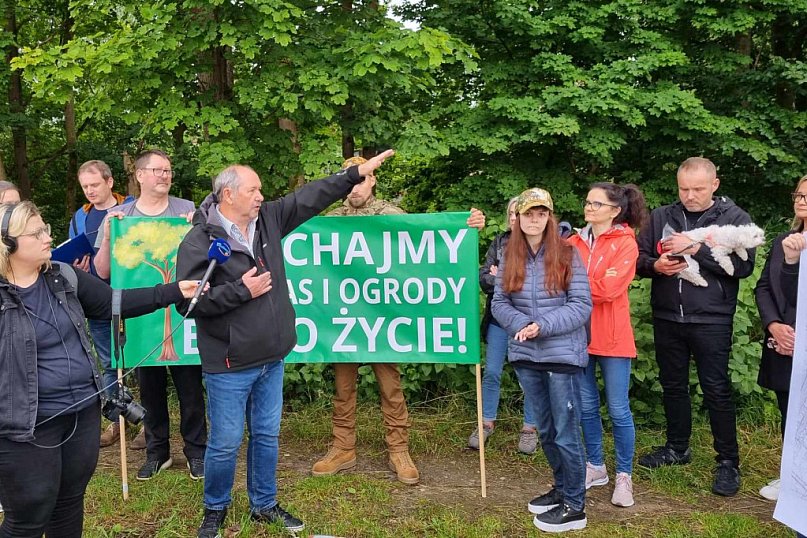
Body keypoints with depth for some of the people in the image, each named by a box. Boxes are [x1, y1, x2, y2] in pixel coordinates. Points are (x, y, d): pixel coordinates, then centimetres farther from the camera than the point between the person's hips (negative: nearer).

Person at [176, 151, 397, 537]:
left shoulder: (267, 219, 4)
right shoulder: (199, 241, -14)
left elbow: (310, 197, 11)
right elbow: (188, 302, -18)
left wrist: (356, 173, 10)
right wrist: (241, 290, -19)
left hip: (271, 360, 6)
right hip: (230, 366, -6)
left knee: (267, 436, 17)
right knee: (226, 442, 6)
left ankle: (264, 505, 35)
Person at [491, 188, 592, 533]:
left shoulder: (567, 255, -7)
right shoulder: (510, 257, 5)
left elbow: (582, 306, -10)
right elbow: (499, 303, 3)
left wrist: (544, 325, -19)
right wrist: (522, 324, -16)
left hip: (562, 355, -4)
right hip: (525, 356, 5)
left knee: (566, 433, 2)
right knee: (546, 430, 17)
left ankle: (574, 507, 15)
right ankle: (562, 489, 35)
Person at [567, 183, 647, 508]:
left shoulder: (625, 243, -7)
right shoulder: (575, 241, 9)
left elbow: (609, 290, -17)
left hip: (611, 336, -4)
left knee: (618, 409, 2)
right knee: (586, 406, 13)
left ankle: (624, 476, 17)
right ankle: (595, 467, 28)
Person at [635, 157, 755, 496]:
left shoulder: (734, 218, -3)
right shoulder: (660, 217, 6)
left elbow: (744, 265, -15)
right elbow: (638, 258, 7)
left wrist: (696, 248, -22)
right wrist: (655, 265, -15)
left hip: (711, 321, -4)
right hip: (667, 318, 4)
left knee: (717, 390, 0)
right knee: (673, 385, 15)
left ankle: (728, 462, 14)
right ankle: (677, 448, 32)